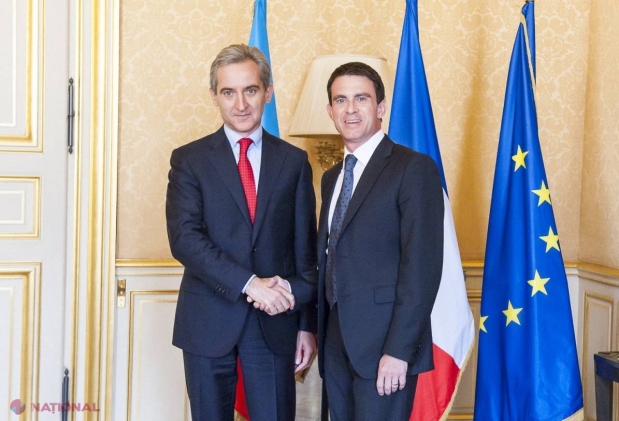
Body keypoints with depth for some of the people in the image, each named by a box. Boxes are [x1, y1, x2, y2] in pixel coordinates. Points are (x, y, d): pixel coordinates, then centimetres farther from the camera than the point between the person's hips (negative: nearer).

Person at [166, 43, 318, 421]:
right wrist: (249, 284, -20)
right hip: (209, 322, 0)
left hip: (275, 323, 1)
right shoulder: (189, 160, 1)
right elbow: (184, 238, -11)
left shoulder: (294, 161, 6)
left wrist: (307, 324, 3)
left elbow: (306, 247, 6)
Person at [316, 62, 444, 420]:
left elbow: (422, 266, -15)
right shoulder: (332, 178, 15)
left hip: (384, 342, -6)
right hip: (336, 343, 7)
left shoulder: (414, 168, -8)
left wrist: (398, 349, -20)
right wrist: (321, 333, 9)